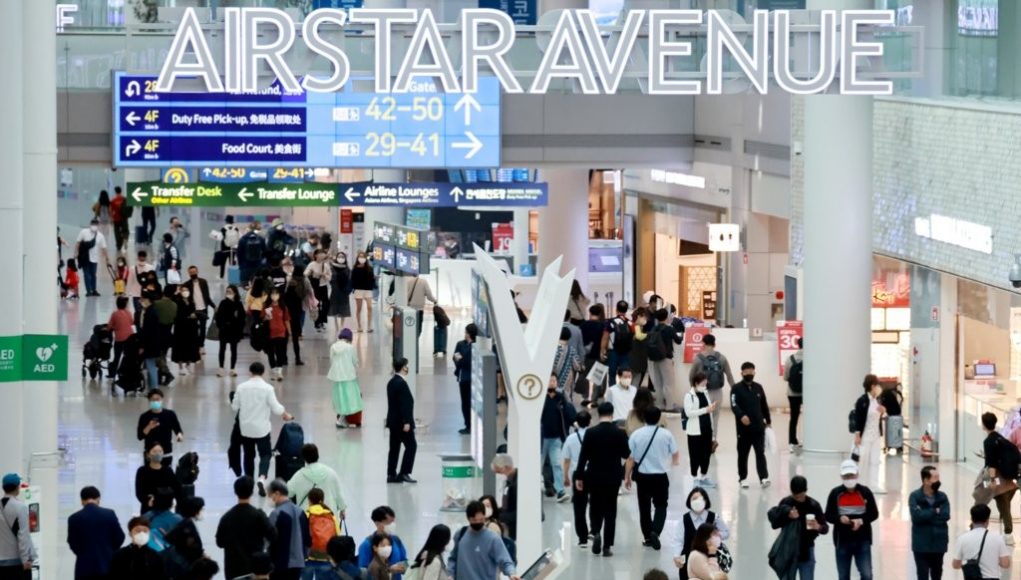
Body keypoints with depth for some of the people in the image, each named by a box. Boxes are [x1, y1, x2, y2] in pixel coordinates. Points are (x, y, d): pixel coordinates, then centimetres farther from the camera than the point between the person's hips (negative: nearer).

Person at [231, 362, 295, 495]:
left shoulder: (241, 387, -4)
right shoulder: (267, 388, -12)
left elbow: (235, 407, 4)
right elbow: (276, 408, -11)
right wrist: (286, 415, 8)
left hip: (246, 428, 3)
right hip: (261, 428, -3)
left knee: (249, 455, 16)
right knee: (265, 454, 5)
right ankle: (262, 478, -19)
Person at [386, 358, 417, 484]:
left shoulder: (391, 382, 11)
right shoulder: (401, 383, -18)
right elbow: (404, 404, -22)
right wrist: (406, 422, -22)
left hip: (393, 421, 9)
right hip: (402, 421, -9)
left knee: (394, 448, 11)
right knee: (411, 445, -2)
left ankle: (391, 475, 11)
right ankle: (404, 473, -6)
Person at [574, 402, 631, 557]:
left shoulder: (591, 433, -7)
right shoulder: (619, 433, -8)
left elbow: (583, 456, -7)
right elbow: (626, 454, 0)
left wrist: (579, 476, 0)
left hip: (594, 476, 0)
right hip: (613, 477, 0)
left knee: (595, 508, 15)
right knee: (610, 510, 6)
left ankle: (596, 533, -11)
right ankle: (607, 546, 4)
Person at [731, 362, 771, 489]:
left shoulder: (758, 387, 9)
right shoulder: (736, 389, -5)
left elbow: (764, 406, 17)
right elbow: (734, 405, -19)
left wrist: (768, 421, 18)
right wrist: (741, 416, -36)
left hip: (759, 427, 3)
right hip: (744, 428, -2)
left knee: (760, 453, -2)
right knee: (742, 454, 6)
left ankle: (764, 477, -6)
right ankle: (743, 478, 17)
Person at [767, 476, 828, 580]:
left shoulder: (813, 505, -6)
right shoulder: (785, 503, -4)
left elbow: (825, 528, -4)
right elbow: (774, 522, -7)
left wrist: (818, 527, -28)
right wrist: (786, 514, -24)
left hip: (806, 551, -1)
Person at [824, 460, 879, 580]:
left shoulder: (865, 492, 0)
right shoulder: (835, 493, -1)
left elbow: (874, 514, 3)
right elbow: (828, 516, 2)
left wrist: (861, 520, -16)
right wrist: (839, 518, -20)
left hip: (863, 540, -1)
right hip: (842, 541, 1)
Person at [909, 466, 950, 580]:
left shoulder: (942, 497, 3)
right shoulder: (915, 497, -7)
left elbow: (945, 515, -11)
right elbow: (916, 516, -20)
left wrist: (926, 515, -16)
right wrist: (935, 512, -12)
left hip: (938, 543, 3)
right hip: (921, 544, -3)